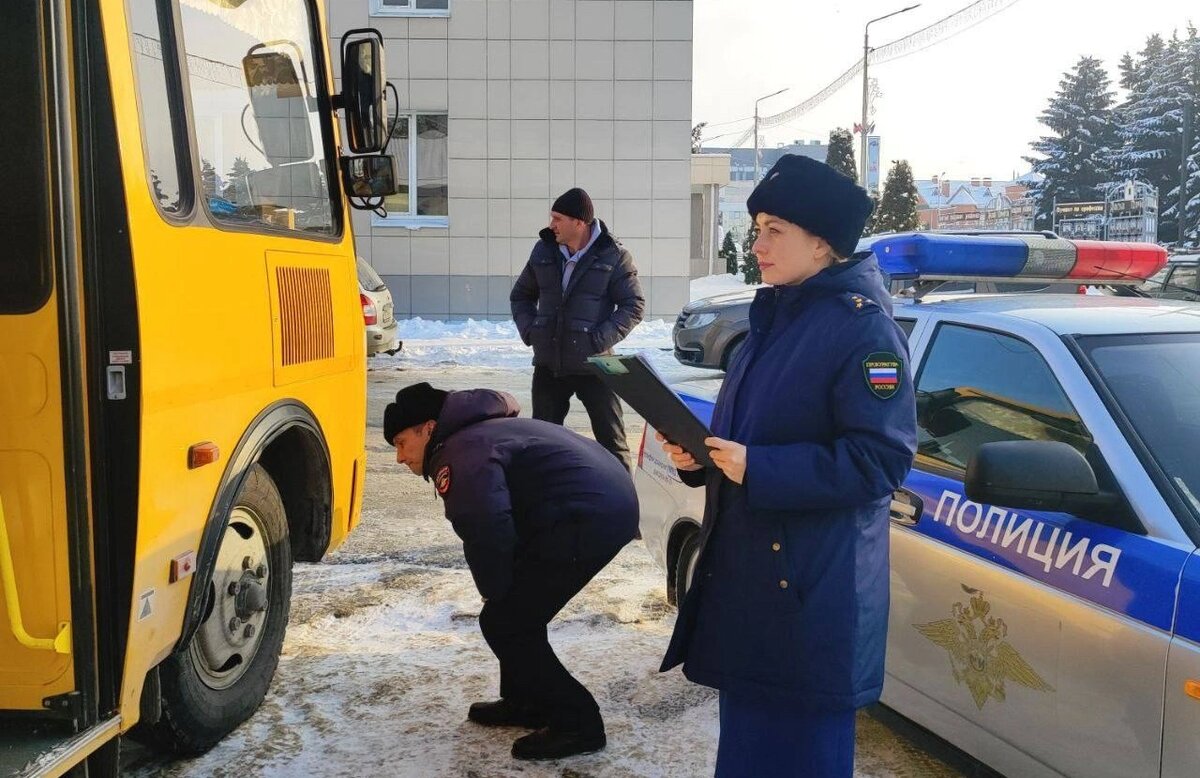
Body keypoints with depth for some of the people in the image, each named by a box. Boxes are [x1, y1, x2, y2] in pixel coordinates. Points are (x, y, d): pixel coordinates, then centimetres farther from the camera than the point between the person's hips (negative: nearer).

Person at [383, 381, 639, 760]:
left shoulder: (462, 455, -11)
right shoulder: (474, 434, 22)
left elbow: (487, 534, -23)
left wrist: (495, 593, -5)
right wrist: (501, 592, 18)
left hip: (590, 517, -11)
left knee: (504, 623, -2)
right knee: (518, 608, 22)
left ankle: (578, 723, 5)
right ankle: (526, 701, 33)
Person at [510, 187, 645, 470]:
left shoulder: (614, 256, -8)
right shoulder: (544, 250, 6)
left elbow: (634, 306, -6)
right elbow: (521, 295, 18)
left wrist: (600, 339, -16)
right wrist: (529, 330, 2)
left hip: (592, 366, -4)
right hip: (548, 364, 5)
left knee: (612, 439, 2)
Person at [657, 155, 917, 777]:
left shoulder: (862, 325, -14)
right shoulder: (773, 317, 14)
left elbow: (881, 458, -20)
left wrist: (757, 468, -23)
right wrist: (697, 454, -1)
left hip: (813, 591, -8)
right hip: (744, 573, 9)